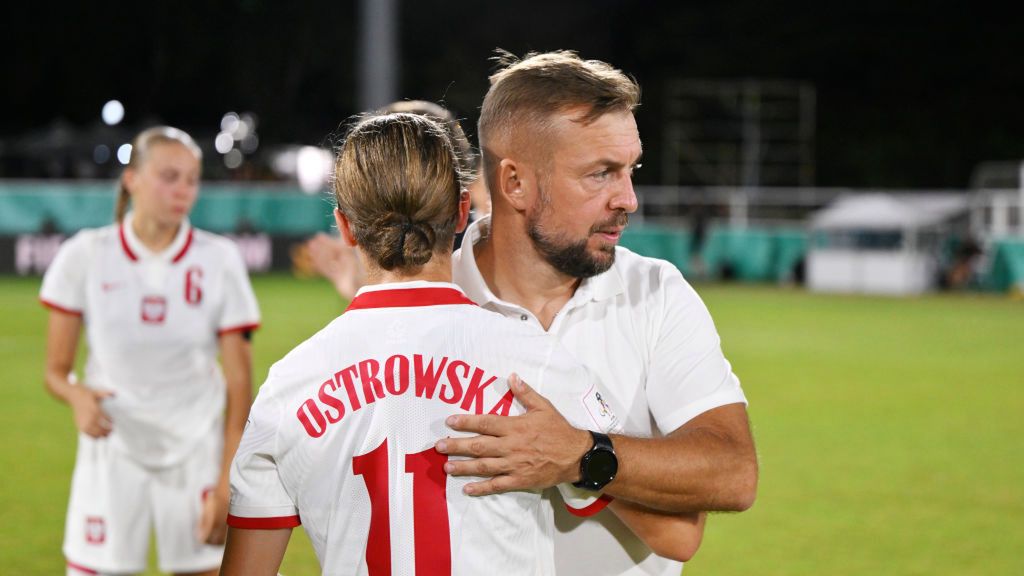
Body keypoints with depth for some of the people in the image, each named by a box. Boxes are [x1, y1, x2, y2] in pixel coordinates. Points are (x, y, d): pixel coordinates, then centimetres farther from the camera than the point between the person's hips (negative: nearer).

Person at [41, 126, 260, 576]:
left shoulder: (218, 260, -3)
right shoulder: (85, 256, -3)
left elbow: (239, 383, -2)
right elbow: (56, 370, 3)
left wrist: (227, 483, -8)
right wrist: (78, 396, -21)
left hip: (195, 453, 0)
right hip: (112, 450, 0)